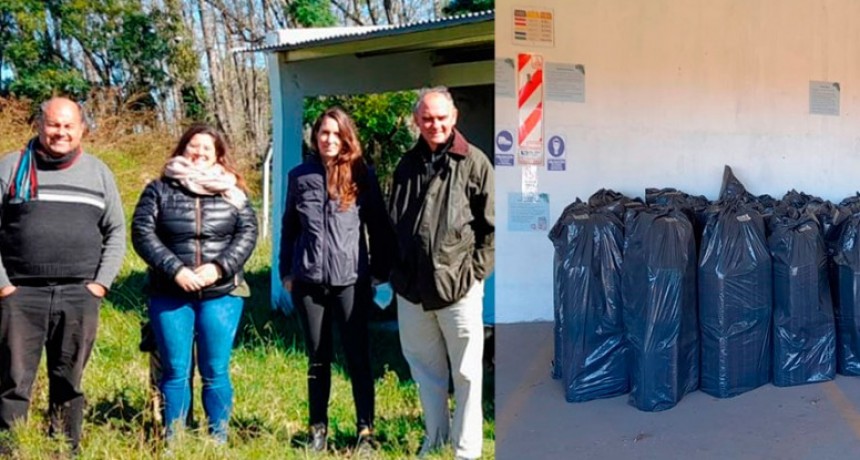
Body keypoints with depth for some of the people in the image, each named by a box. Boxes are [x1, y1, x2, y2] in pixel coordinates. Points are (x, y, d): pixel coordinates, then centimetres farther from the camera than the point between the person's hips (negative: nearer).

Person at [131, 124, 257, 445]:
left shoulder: (231, 192, 9)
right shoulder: (160, 189, 6)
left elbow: (247, 232, 2)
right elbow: (142, 232, -2)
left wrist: (220, 267, -12)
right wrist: (175, 270, -14)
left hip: (221, 293, 0)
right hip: (170, 293, 0)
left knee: (215, 372, 3)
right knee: (175, 371, 3)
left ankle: (219, 440, 13)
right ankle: (172, 441, 14)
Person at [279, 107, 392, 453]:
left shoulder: (361, 174, 1)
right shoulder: (300, 176, 7)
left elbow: (378, 226, 2)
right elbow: (289, 227, 12)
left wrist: (381, 271, 0)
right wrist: (286, 271, 9)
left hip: (350, 279, -2)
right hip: (309, 280, 2)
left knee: (358, 357, 2)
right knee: (317, 358, 12)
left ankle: (365, 430, 10)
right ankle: (318, 428, 21)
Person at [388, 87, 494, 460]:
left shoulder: (474, 163, -4)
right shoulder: (408, 165, 11)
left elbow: (491, 226, -4)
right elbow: (393, 222, 17)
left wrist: (476, 270, -9)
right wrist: (395, 270, 10)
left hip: (458, 287, -5)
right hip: (411, 288, 5)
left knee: (466, 373, 5)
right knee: (425, 369, 17)